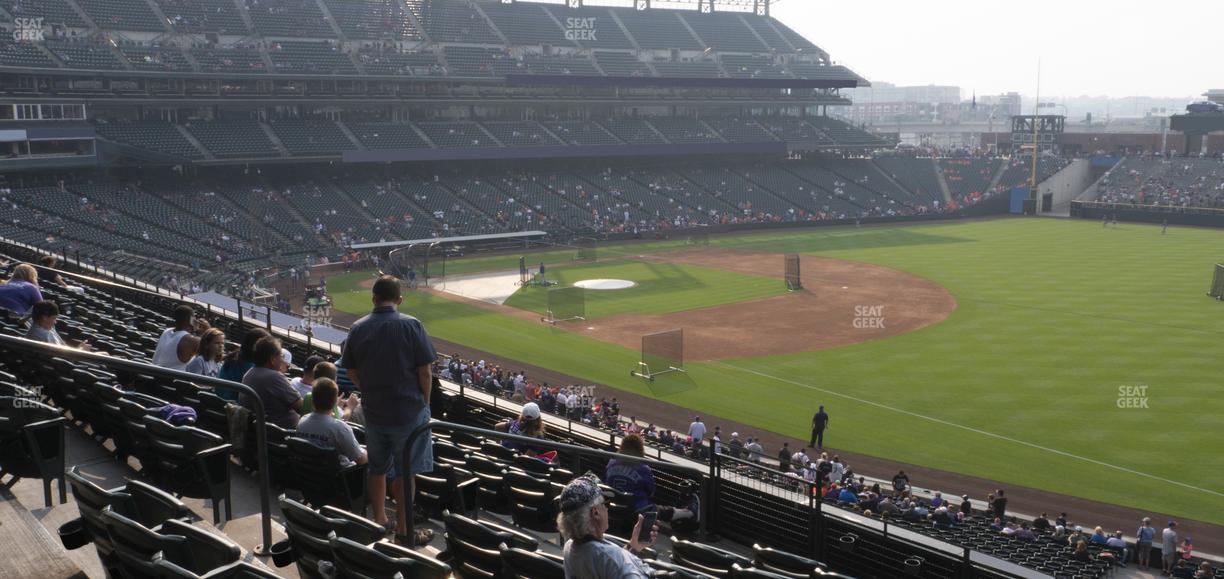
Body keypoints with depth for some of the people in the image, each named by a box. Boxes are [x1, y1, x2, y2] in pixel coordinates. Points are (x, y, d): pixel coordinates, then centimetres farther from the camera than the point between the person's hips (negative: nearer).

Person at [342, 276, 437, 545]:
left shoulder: (358, 328, 0)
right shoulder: (411, 325, -12)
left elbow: (351, 372, 7)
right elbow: (425, 372, -11)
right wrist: (424, 402, 2)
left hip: (373, 410, 4)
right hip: (408, 411, -4)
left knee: (378, 469, 18)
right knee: (405, 472, 4)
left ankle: (379, 521, 31)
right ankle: (403, 530, 11)